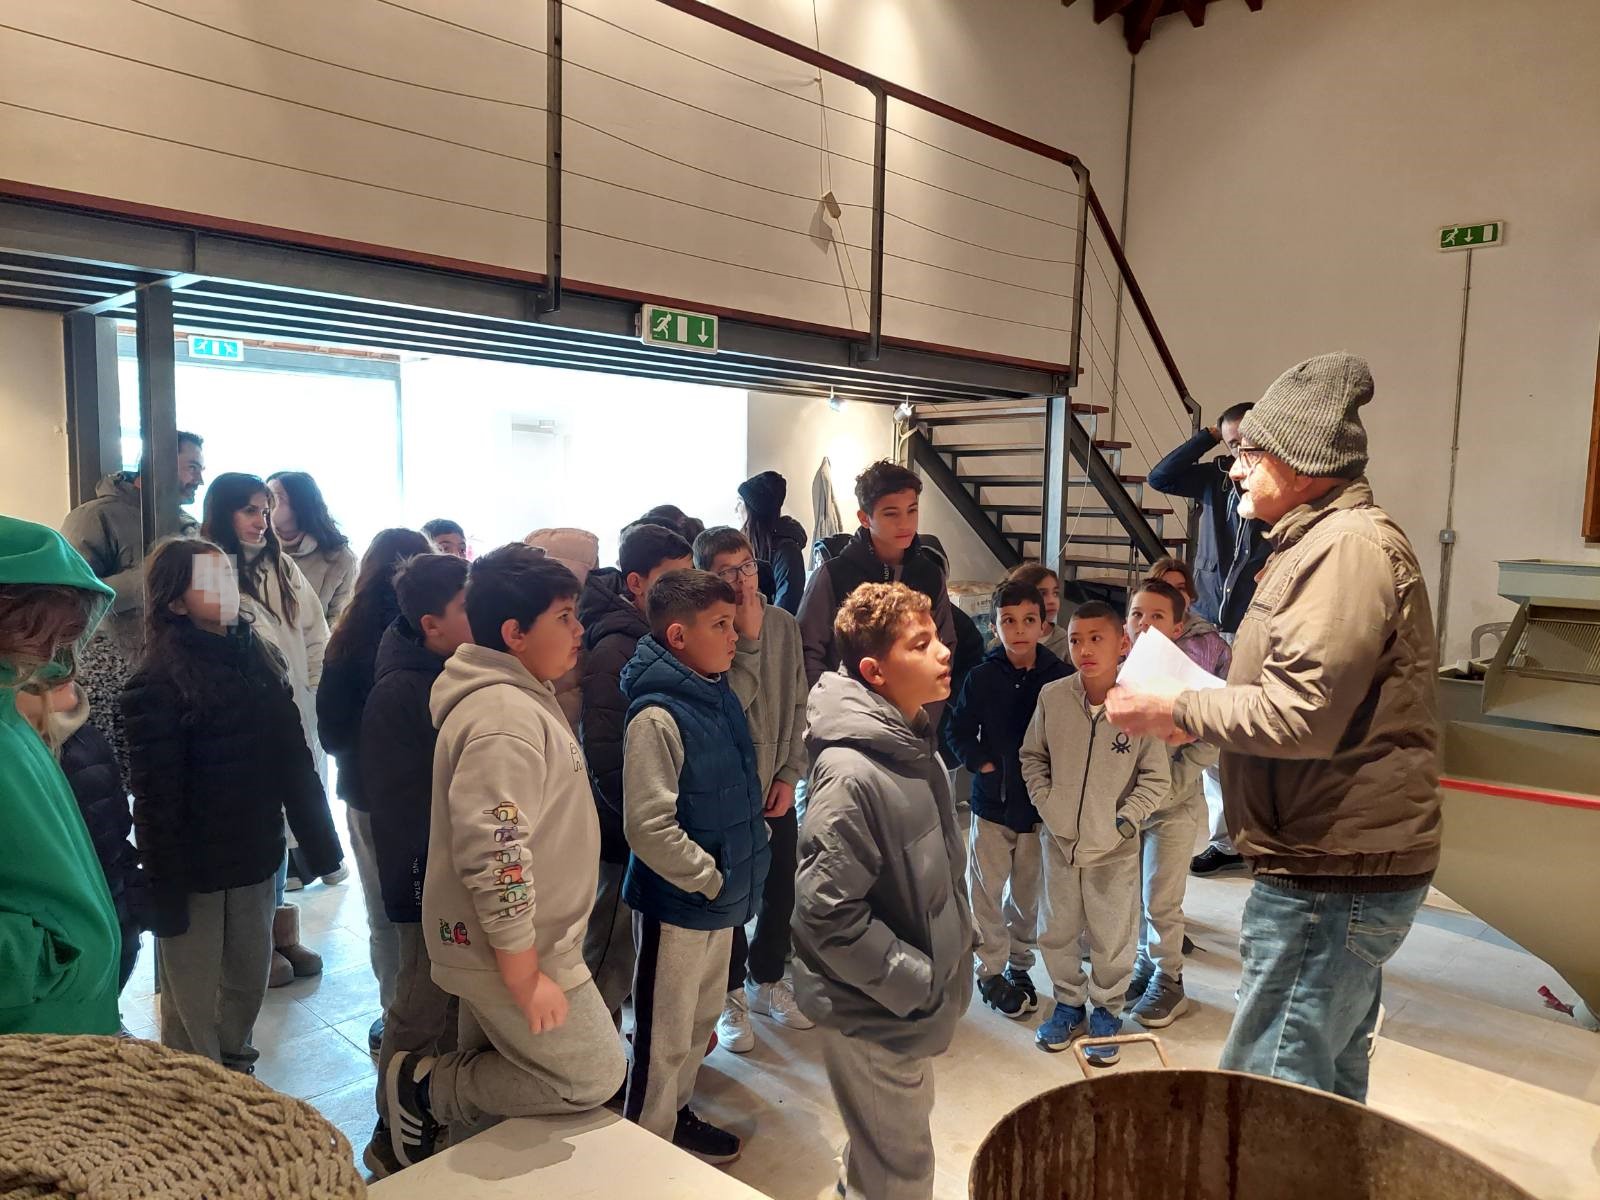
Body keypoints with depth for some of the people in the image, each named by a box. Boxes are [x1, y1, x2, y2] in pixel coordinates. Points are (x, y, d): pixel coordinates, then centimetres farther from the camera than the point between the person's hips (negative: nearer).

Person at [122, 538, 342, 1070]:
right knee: (192, 1001, 9)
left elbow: (294, 760, 7)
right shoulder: (157, 683, -15)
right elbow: (156, 794, -16)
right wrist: (164, 887, -16)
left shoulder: (259, 657, 4)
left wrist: (318, 841, 8)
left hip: (256, 859, 6)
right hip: (194, 868, -6)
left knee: (250, 984, 18)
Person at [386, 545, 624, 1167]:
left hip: (495, 945, 10)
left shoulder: (520, 696, 8)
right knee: (593, 1078, 3)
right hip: (512, 952, -10)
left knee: (487, 1078, 22)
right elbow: (494, 857, -31)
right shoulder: (505, 717, -26)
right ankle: (427, 1085, 8)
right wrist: (526, 976, -23)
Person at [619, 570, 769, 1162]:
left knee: (701, 1018, 24)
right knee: (665, 1035, 11)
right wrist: (714, 879, -17)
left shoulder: (719, 693, 2)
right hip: (676, 900, -8)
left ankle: (677, 1114, 44)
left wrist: (751, 850, 7)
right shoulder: (657, 717, -24)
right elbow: (649, 828, -26)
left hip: (720, 895, 8)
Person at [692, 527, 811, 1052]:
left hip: (776, 786, 4)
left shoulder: (784, 625, -2)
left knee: (780, 890, 14)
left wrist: (789, 774, 0)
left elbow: (797, 705, 4)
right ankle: (732, 994, 29)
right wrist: (748, 641, -26)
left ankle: (767, 980, 37)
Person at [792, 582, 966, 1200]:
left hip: (917, 1001, 8)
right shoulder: (852, 776, -28)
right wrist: (920, 983, -19)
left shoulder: (914, 745, 1)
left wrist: (951, 949, 10)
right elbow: (829, 914, -28)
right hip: (876, 1012, -8)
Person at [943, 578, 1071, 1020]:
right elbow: (958, 732, 3)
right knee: (988, 889, 6)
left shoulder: (1061, 677, -9)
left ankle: (1020, 963, 33)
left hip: (1041, 803, 0)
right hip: (993, 801, 0)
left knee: (1028, 890, 14)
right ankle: (991, 970, 21)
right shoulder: (982, 677, -6)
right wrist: (981, 764, -10)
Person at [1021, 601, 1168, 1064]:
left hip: (1114, 848, -2)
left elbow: (1156, 779, -6)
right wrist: (1045, 803, -4)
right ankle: (1069, 1003, 38)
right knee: (1056, 931, 17)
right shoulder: (1052, 697, -10)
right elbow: (1032, 756, 6)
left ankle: (1107, 1012, 34)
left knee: (1113, 939, 12)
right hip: (1059, 839, 3)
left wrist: (1125, 821, -11)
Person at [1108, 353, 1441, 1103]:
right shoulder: (1322, 542, 16)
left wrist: (1175, 713, -14)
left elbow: (1302, 716, -26)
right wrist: (1199, 717, 8)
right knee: (1329, 1085, 23)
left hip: (1332, 879, -11)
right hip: (1346, 870, 11)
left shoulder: (1348, 545, -18)